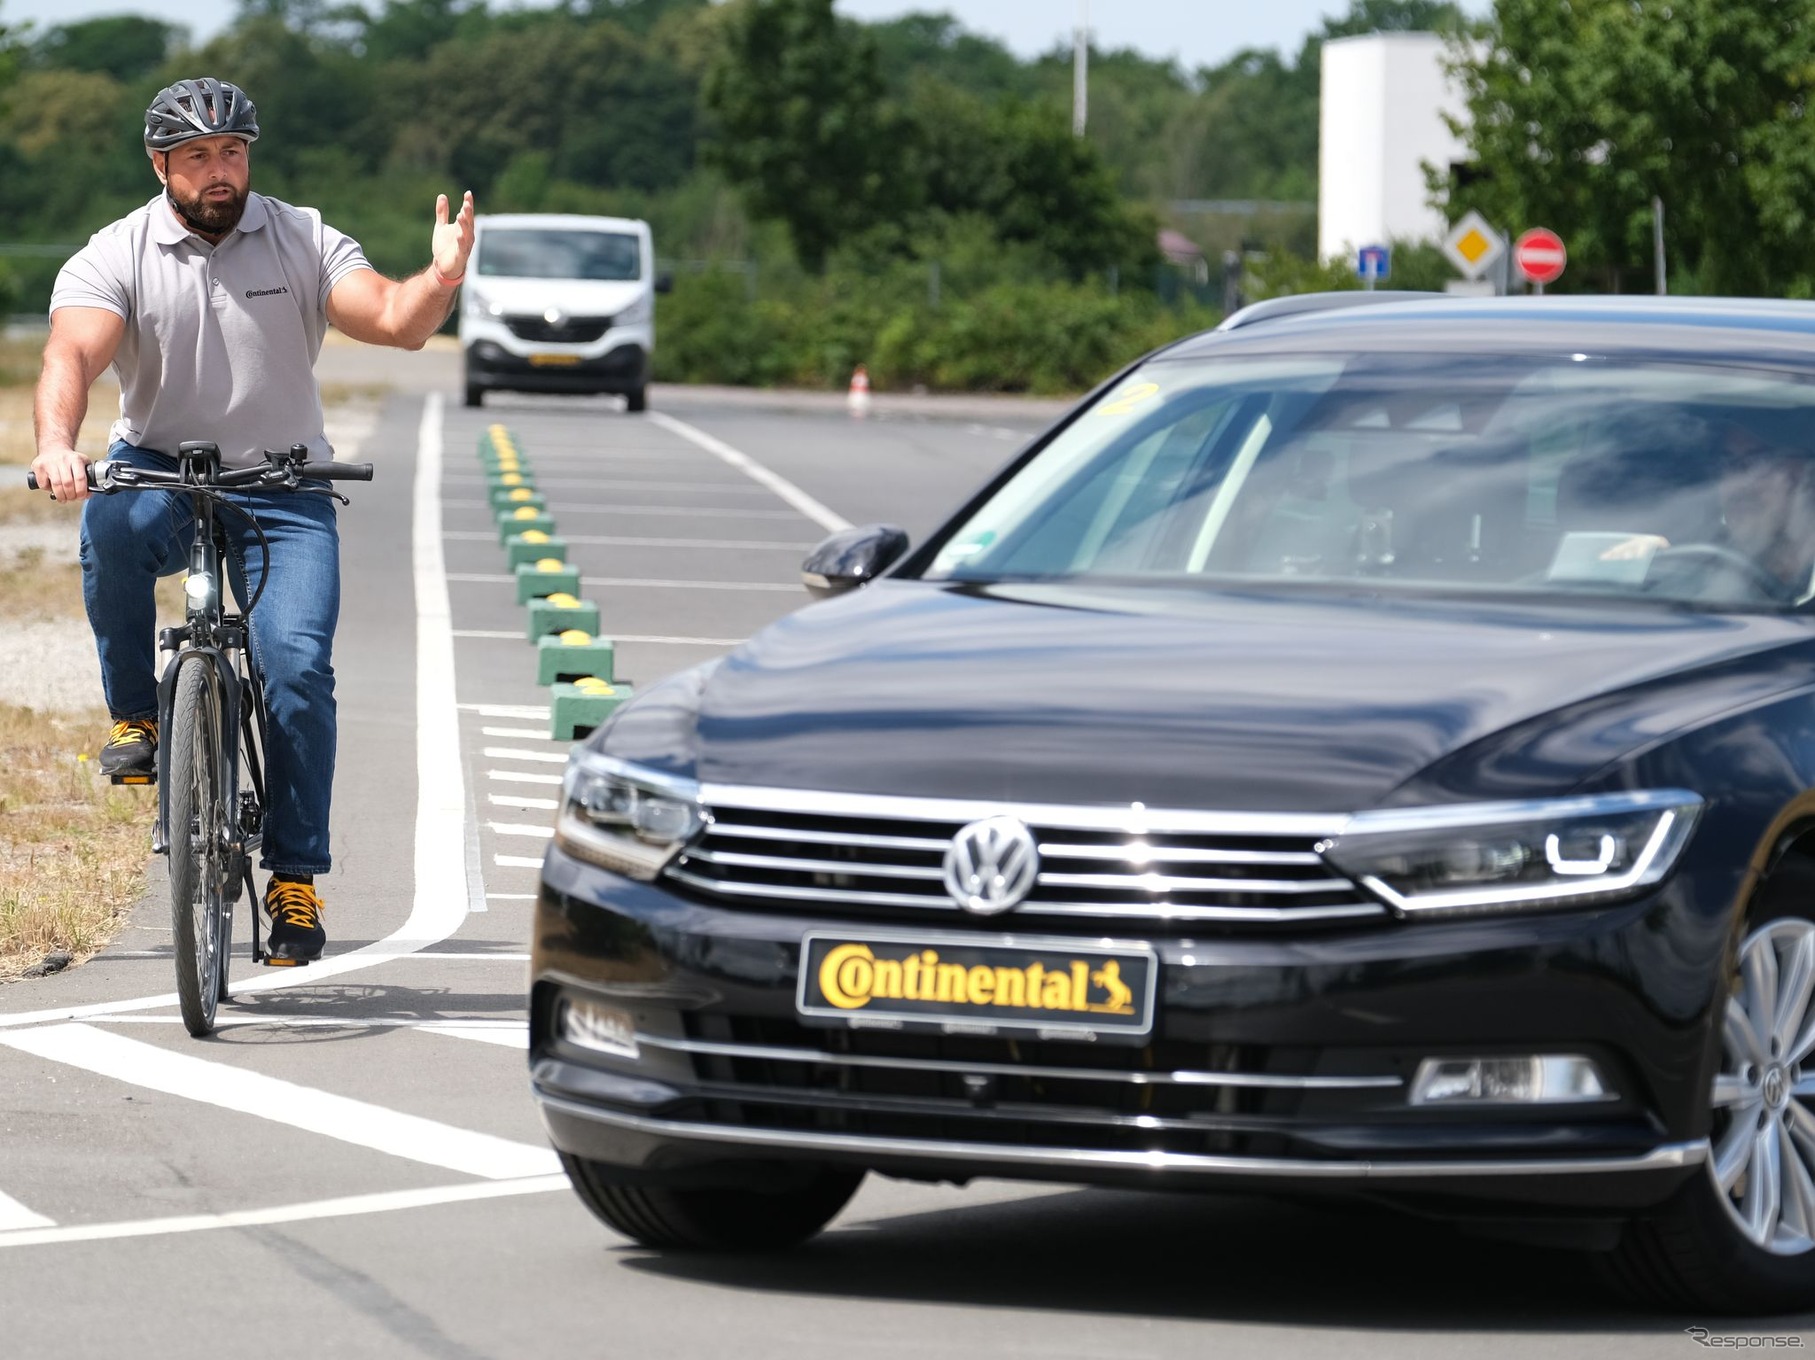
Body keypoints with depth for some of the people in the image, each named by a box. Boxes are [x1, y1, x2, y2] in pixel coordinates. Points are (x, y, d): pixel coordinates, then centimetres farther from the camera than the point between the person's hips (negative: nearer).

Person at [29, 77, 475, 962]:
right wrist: (56, 443, -43)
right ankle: (135, 717, -15)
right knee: (111, 523, -36)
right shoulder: (115, 257, -5)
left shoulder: (301, 242, -1)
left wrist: (440, 282, -36)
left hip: (282, 490, 1)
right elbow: (73, 354, -22)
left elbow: (396, 322, -12)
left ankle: (295, 876, -6)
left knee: (298, 664, -18)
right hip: (161, 475, -1)